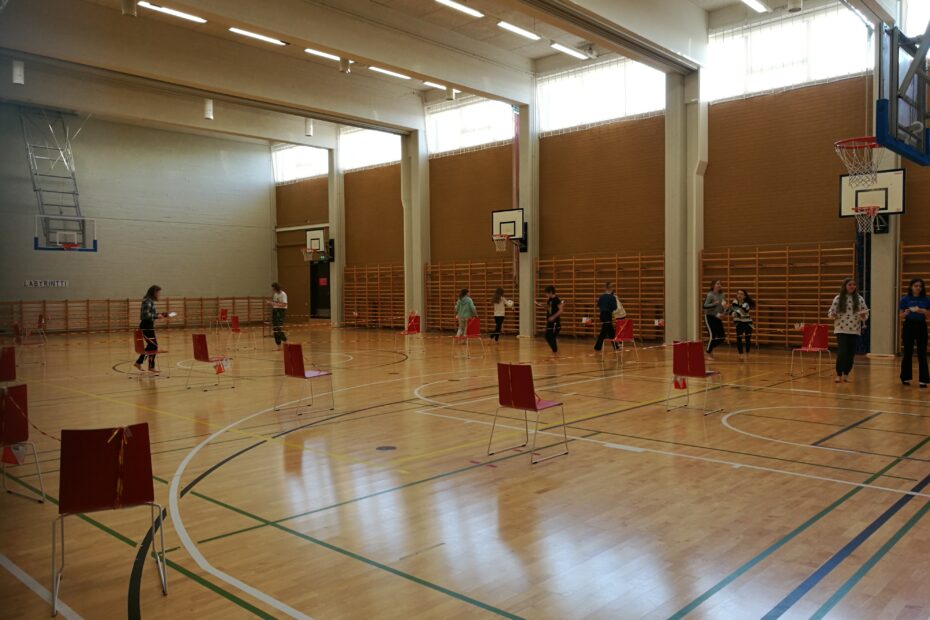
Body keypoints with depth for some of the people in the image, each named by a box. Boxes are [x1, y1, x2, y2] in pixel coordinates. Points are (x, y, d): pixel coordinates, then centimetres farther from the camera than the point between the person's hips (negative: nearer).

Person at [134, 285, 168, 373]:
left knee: (151, 346, 16)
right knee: (153, 346, -2)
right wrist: (157, 316, -17)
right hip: (146, 326, -10)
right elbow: (146, 315, -25)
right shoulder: (148, 301, -16)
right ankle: (151, 367, 7)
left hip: (148, 326, 10)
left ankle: (138, 363, 23)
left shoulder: (150, 301, 13)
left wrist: (159, 314, 7)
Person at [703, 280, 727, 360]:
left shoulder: (721, 295, 4)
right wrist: (715, 303, -31)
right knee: (712, 335, -11)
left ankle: (710, 348, 23)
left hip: (717, 318, 7)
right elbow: (705, 306, -23)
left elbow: (723, 307, 14)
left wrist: (722, 313, -6)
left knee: (722, 336, 3)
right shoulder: (710, 295, -14)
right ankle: (708, 353, 6)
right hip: (709, 317, -7)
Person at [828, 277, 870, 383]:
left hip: (854, 330, 3)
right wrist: (833, 315, -21)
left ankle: (846, 374, 19)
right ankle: (838, 375, -1)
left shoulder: (859, 299, 4)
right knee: (842, 352, -11)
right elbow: (830, 312, 0)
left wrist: (863, 316, -16)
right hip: (841, 330, -3)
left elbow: (866, 313, 6)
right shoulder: (838, 298, -2)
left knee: (851, 353, 5)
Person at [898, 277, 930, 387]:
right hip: (909, 326, -1)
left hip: (921, 327, 1)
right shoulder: (905, 299, 0)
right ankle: (905, 377, 17)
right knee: (908, 353, 5)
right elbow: (901, 316, -1)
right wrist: (907, 312, -21)